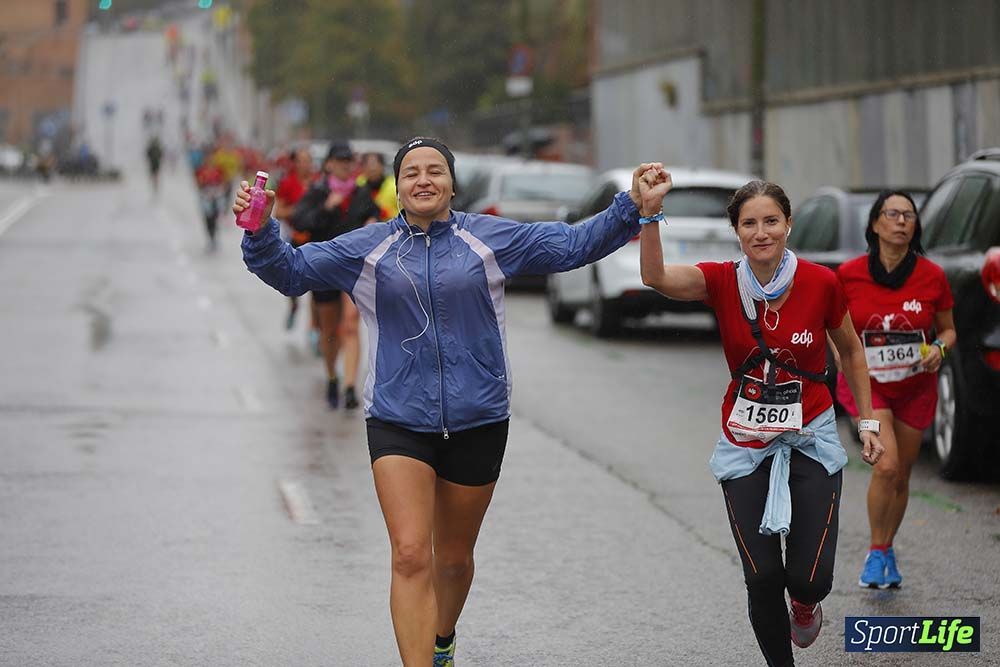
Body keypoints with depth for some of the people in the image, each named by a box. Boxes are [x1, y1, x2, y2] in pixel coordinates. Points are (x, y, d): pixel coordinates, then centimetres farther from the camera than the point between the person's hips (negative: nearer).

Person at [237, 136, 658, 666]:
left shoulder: (491, 239, 1)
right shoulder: (366, 248, 1)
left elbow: (573, 245, 5)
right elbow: (290, 271, 3)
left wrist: (632, 209, -5)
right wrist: (261, 234, -16)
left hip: (476, 422, 1)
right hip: (397, 420, -1)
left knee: (454, 558, 16)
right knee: (411, 557, -16)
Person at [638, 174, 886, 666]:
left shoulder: (821, 283, -10)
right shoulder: (722, 281, -9)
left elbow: (850, 350, 7)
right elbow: (656, 276, -28)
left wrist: (868, 423, 6)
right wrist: (650, 211, -41)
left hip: (811, 439, -1)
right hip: (746, 442, 1)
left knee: (810, 578, -8)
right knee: (762, 576, -5)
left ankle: (804, 604, 31)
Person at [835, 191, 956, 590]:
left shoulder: (931, 276, -9)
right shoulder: (849, 274, -11)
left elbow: (948, 329, 5)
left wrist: (939, 348, -16)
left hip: (915, 388, 2)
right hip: (866, 382, -2)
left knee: (901, 476, 12)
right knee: (886, 465, -20)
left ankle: (888, 551, 35)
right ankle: (876, 553, -1)